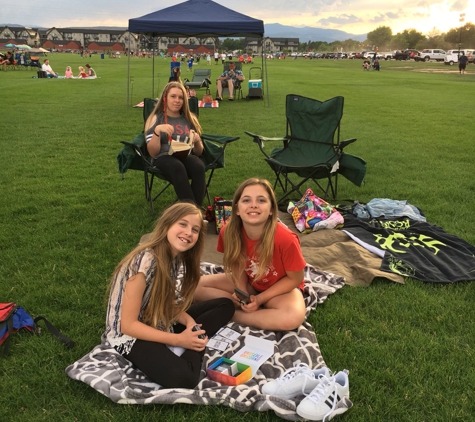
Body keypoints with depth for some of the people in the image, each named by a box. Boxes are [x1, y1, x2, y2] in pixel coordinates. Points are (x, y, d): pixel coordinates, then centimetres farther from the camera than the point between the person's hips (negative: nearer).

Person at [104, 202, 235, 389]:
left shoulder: (175, 256, -2)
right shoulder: (145, 261, -27)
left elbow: (167, 303, 8)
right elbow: (128, 325, -24)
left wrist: (189, 321, -12)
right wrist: (178, 340, -24)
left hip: (160, 324, 9)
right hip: (130, 336, -9)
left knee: (226, 305, 4)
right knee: (183, 378, -35)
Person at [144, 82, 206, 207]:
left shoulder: (190, 119, 18)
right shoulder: (156, 118, 10)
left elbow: (198, 152, 17)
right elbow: (153, 152, -1)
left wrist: (197, 141, -6)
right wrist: (157, 130, -17)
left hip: (187, 157, 3)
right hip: (164, 158, -2)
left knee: (199, 167, -34)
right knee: (178, 167, -38)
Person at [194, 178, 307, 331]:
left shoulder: (286, 239, -32)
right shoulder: (229, 232, -21)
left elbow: (295, 279, -17)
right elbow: (237, 265, -2)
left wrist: (259, 299, -21)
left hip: (281, 288, -3)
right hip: (249, 283, 4)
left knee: (293, 317, -36)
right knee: (195, 286, -12)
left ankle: (230, 314, -16)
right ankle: (260, 311, -12)